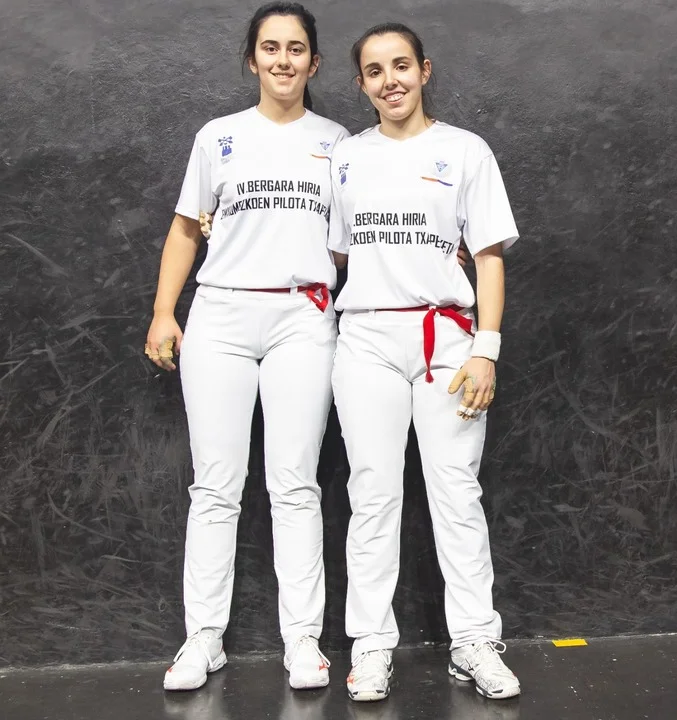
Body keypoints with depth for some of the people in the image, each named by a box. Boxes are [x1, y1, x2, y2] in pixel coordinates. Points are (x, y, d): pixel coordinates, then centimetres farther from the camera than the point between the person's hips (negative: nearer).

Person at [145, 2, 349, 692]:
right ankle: (203, 638, 11)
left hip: (304, 319, 0)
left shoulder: (337, 141, 12)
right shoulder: (219, 137, 10)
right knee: (216, 486, 2)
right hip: (221, 316, 0)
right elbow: (185, 229, 12)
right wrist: (163, 313, 3)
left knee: (294, 485, 1)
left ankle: (302, 639, 9)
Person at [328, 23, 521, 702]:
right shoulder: (345, 156, 13)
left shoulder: (464, 150, 6)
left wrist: (486, 350, -7)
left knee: (457, 493, 1)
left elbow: (489, 256, 2)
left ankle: (475, 643, 11)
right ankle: (371, 645, 11)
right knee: (373, 495, 3)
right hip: (367, 339, 2)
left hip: (446, 335, -1)